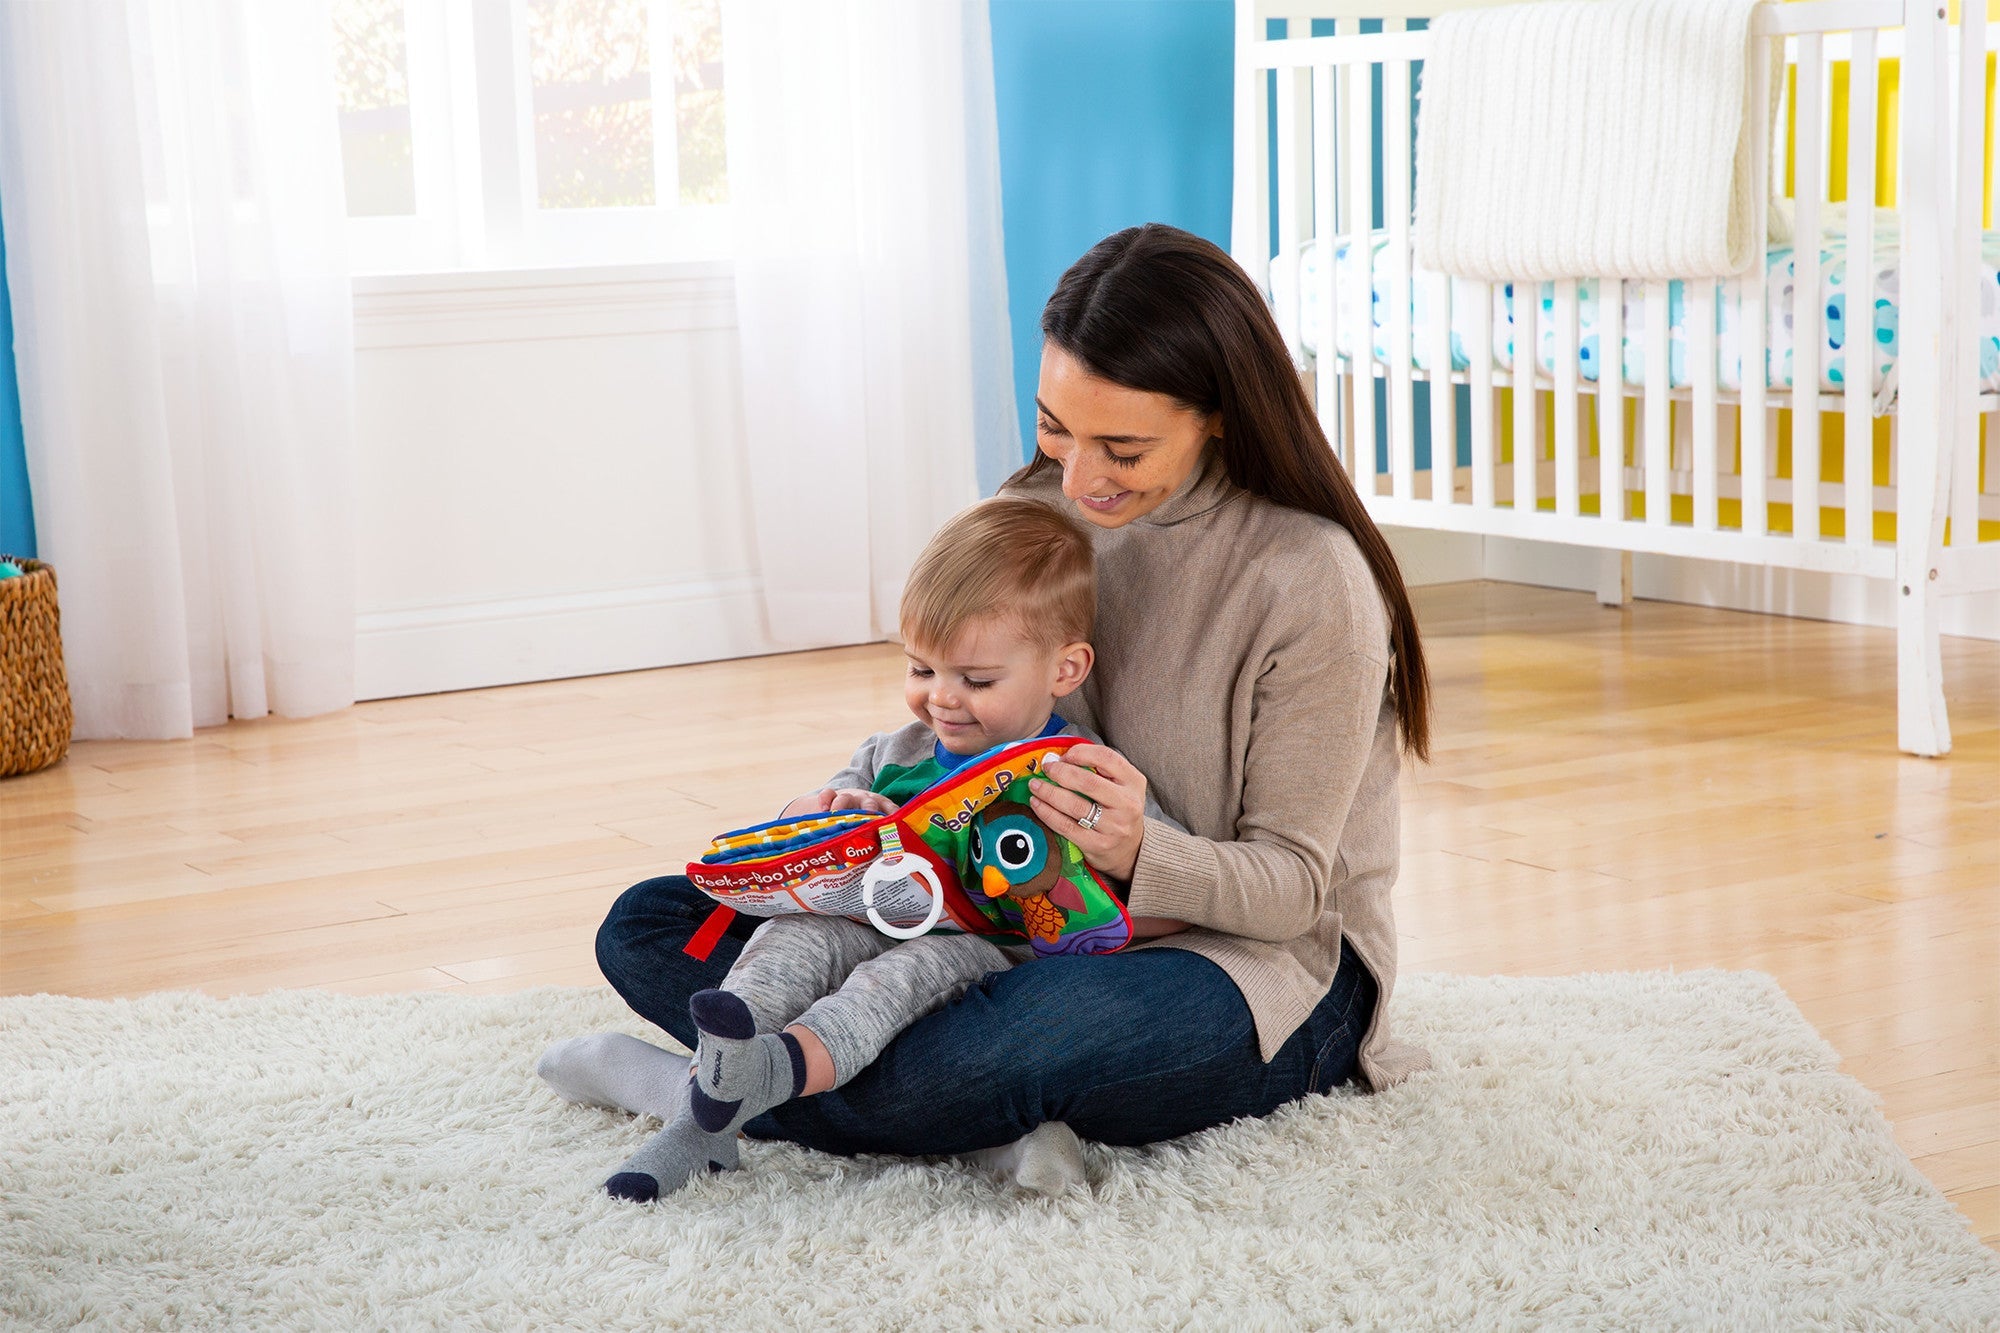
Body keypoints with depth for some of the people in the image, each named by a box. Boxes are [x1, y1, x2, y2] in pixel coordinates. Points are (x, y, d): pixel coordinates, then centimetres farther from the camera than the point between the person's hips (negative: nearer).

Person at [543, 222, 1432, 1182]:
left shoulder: (1313, 580, -19)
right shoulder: (1036, 512, 0)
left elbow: (1291, 884, -14)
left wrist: (1139, 855, -35)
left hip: (1260, 964, -6)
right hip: (1046, 932, 7)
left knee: (1034, 1032, -41)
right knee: (646, 928, -3)